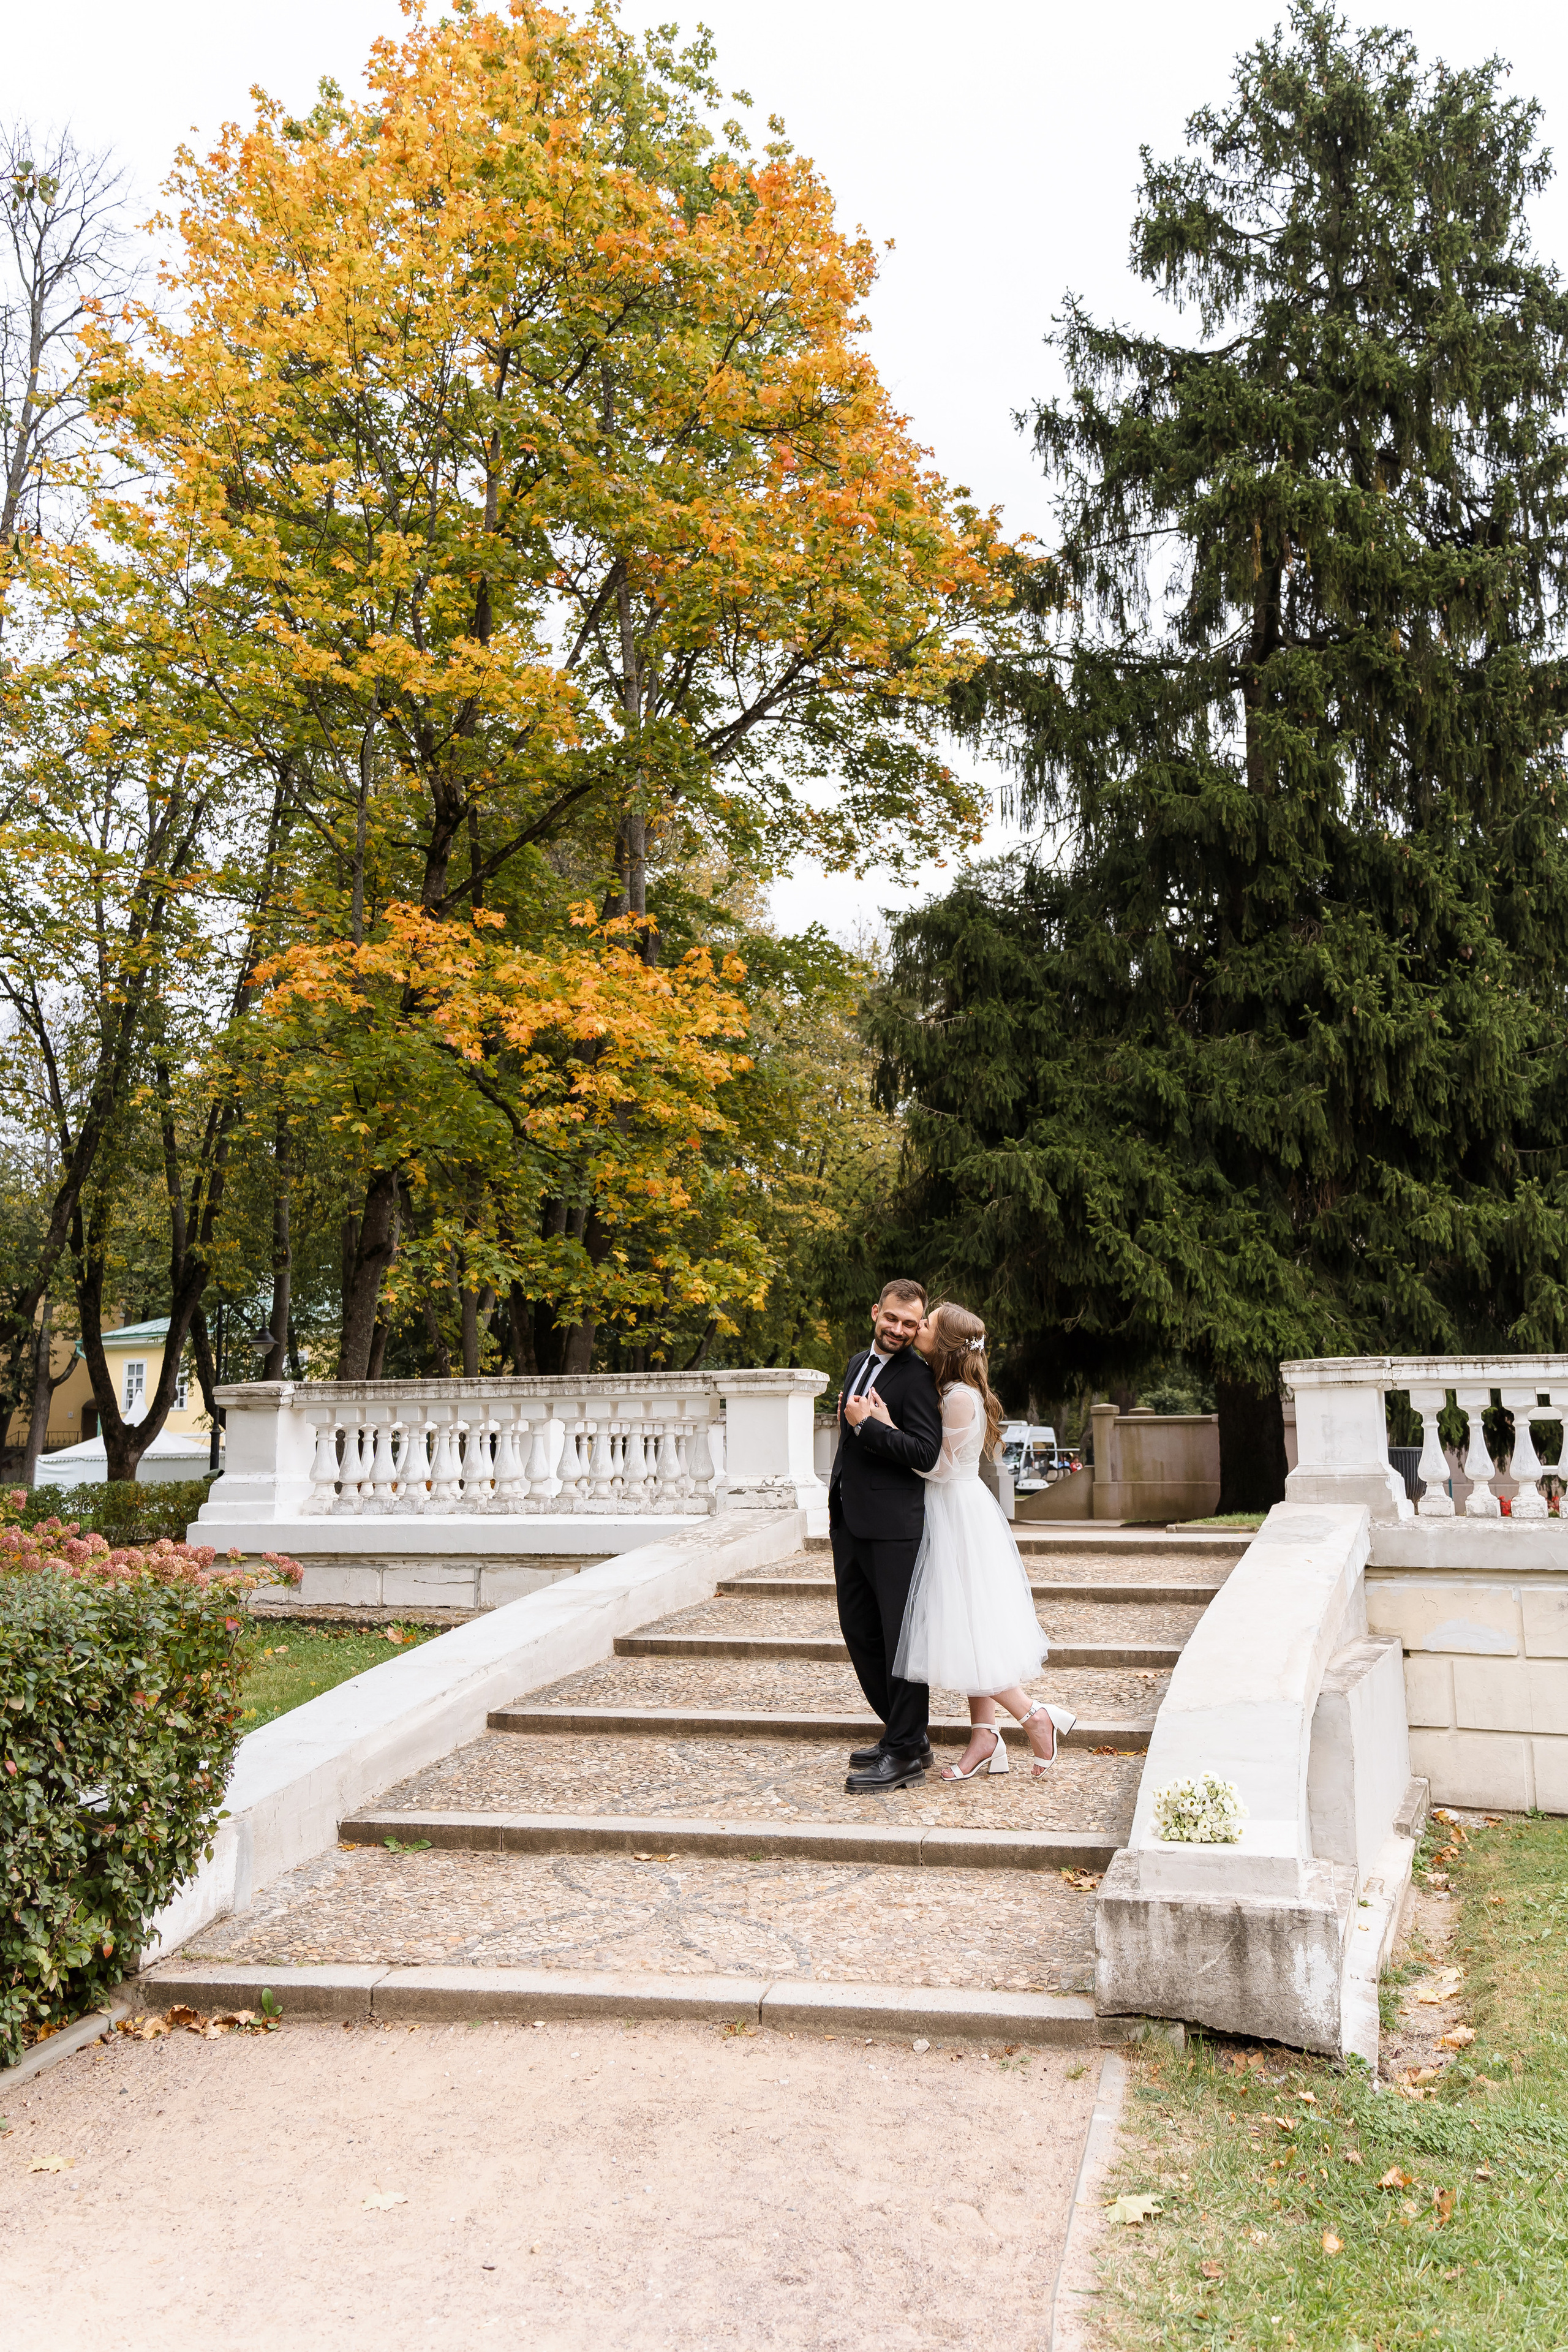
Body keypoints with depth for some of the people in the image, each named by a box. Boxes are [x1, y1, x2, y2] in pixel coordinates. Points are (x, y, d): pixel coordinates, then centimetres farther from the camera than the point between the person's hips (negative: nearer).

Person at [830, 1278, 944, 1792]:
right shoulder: (857, 1364, 15)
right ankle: (904, 1734, 26)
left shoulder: (917, 1376, -12)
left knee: (901, 1637, -2)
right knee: (859, 1633, 14)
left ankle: (906, 1752, 6)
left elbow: (926, 1453, -22)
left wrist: (867, 1424, -19)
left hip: (894, 1525, -9)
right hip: (850, 1522, 9)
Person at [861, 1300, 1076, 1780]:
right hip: (950, 1518, 10)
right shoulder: (947, 1390, 9)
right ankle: (984, 1739, 17)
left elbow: (939, 1466, -18)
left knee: (968, 1635, -5)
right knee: (966, 1633, 12)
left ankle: (1037, 1717, 7)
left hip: (961, 1519, -10)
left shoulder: (960, 1398, -20)